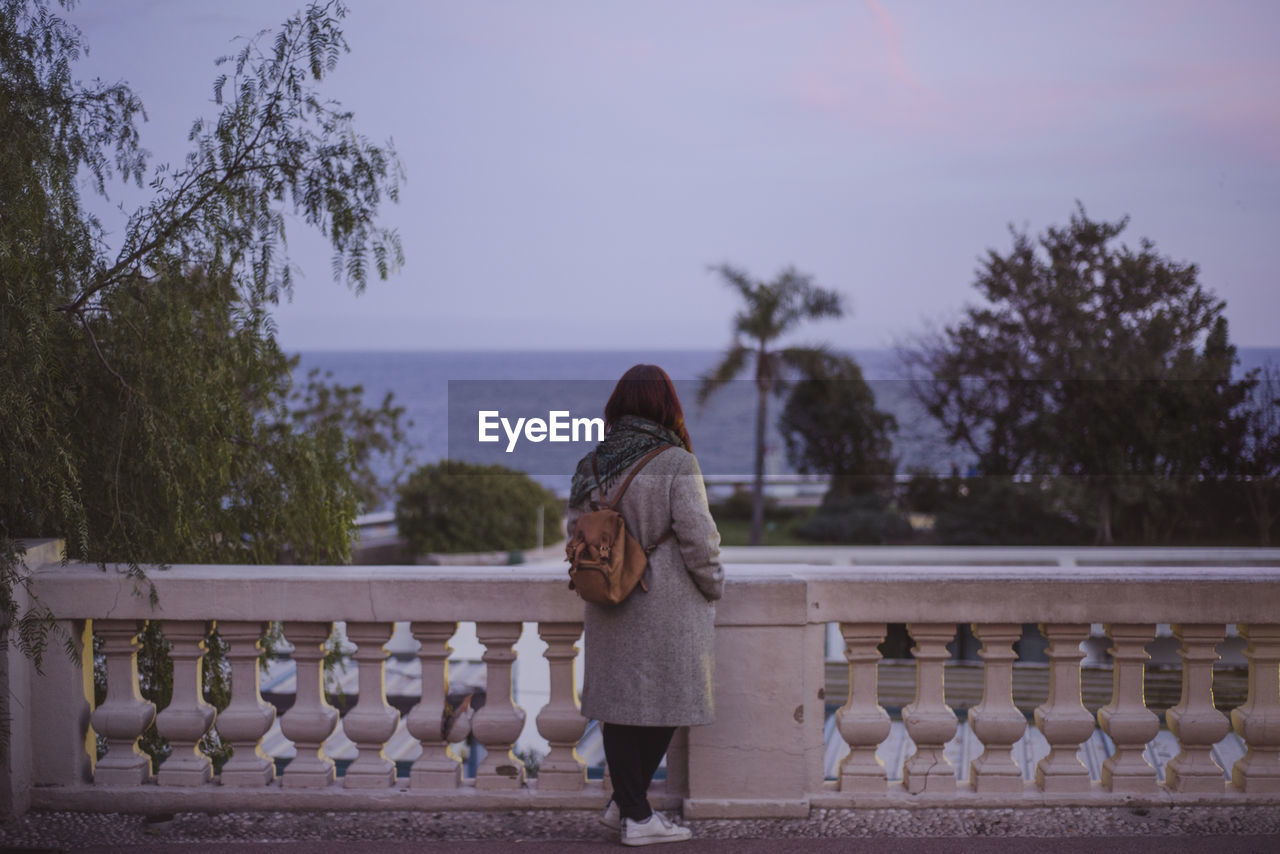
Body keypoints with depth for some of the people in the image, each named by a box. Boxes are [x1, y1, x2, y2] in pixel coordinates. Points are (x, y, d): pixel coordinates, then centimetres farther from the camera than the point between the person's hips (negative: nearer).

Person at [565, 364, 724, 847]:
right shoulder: (675, 464, -13)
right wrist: (713, 587, 2)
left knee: (620, 703, 10)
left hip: (610, 608, 6)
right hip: (669, 604, -5)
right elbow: (698, 537, -13)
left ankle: (631, 808, 14)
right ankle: (631, 809, 5)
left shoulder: (591, 466, 5)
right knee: (665, 700, 4)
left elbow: (575, 531, 11)